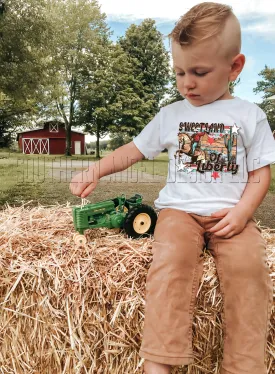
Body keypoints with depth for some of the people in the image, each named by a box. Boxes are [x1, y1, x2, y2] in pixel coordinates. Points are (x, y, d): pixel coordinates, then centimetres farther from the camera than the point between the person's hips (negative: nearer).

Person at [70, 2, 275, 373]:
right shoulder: (171, 114, 13)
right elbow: (135, 149, 16)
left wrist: (243, 211, -10)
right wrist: (95, 171, 4)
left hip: (232, 214, 0)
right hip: (180, 210, 1)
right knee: (171, 259, -29)